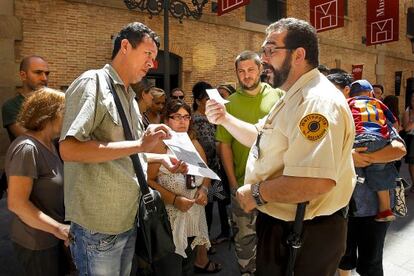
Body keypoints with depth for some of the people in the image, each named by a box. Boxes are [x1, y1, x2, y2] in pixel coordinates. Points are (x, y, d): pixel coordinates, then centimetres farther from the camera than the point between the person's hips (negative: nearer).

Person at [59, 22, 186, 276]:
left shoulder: (129, 96, 11)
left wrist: (161, 158, 3)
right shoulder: (92, 83, -14)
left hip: (129, 218, 8)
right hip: (98, 224, -8)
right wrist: (139, 144, -27)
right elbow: (69, 149, -26)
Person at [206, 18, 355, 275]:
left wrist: (257, 193, -23)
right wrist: (225, 119, 5)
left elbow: (317, 181, -36)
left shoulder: (318, 101, -25)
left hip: (304, 236, -10)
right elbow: (261, 137, 19)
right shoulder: (293, 98, 11)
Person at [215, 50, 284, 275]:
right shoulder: (230, 103, -2)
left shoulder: (279, 96, -1)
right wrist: (232, 181, -5)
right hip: (243, 182, 0)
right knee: (245, 235, 14)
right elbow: (224, 145, -2)